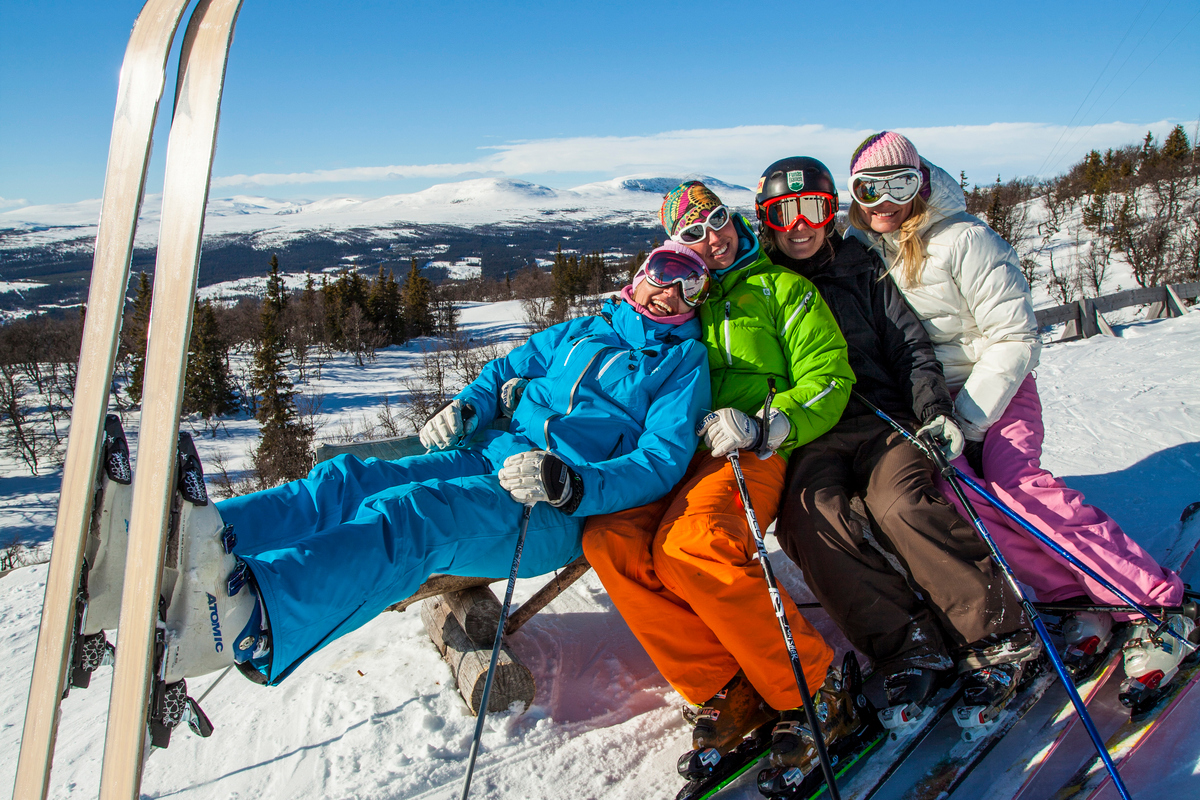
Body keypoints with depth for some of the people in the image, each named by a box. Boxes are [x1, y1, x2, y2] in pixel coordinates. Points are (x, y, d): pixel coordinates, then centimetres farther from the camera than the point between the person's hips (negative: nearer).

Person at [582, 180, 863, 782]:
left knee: (690, 545, -35)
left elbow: (829, 377, 2)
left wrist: (764, 424, -16)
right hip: (675, 454, 5)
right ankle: (724, 691, -17)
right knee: (608, 538, -25)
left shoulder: (782, 287, 12)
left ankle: (811, 686, -17)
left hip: (756, 455, -4)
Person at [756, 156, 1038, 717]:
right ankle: (905, 645, -22)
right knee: (810, 517, -31)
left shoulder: (862, 272, 16)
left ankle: (997, 635, -16)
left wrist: (934, 409, -7)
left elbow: (911, 346, 10)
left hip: (881, 418, 0)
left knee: (900, 503, -31)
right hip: (806, 439, 1)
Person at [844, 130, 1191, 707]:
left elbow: (1015, 339, -12)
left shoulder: (964, 240, -10)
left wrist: (968, 419, -19)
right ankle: (1074, 596, -13)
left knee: (1017, 485, -26)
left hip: (993, 391, -3)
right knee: (946, 488, -24)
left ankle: (1156, 605, -16)